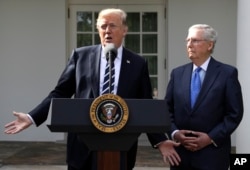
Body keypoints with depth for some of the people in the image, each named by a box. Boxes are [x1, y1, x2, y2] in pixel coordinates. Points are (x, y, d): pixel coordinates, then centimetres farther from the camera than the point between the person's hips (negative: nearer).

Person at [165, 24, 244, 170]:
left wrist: (211, 137, -12)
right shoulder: (177, 73, 9)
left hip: (212, 154, -3)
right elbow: (168, 109, 10)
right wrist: (174, 133, -6)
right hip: (181, 152, 3)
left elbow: (235, 113, -5)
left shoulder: (227, 73, -2)